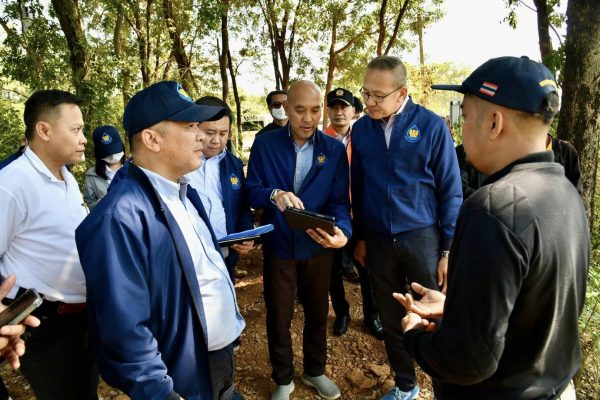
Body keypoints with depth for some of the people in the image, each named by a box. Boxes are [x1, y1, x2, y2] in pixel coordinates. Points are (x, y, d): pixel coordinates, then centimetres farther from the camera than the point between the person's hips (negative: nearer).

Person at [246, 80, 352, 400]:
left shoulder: (334, 149, -4)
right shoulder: (265, 144, -7)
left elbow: (339, 200, -9)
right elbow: (251, 193, -9)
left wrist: (342, 231, -30)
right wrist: (274, 194, -32)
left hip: (318, 247, 2)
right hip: (278, 247, -1)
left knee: (317, 313, 19)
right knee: (278, 317, 13)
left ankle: (315, 371, 45)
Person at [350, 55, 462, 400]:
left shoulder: (432, 125, -9)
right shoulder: (361, 129, 2)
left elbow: (450, 191, -6)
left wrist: (449, 250, -8)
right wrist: (360, 237, 10)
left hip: (423, 236, -3)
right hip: (378, 240, 4)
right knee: (392, 320, 16)